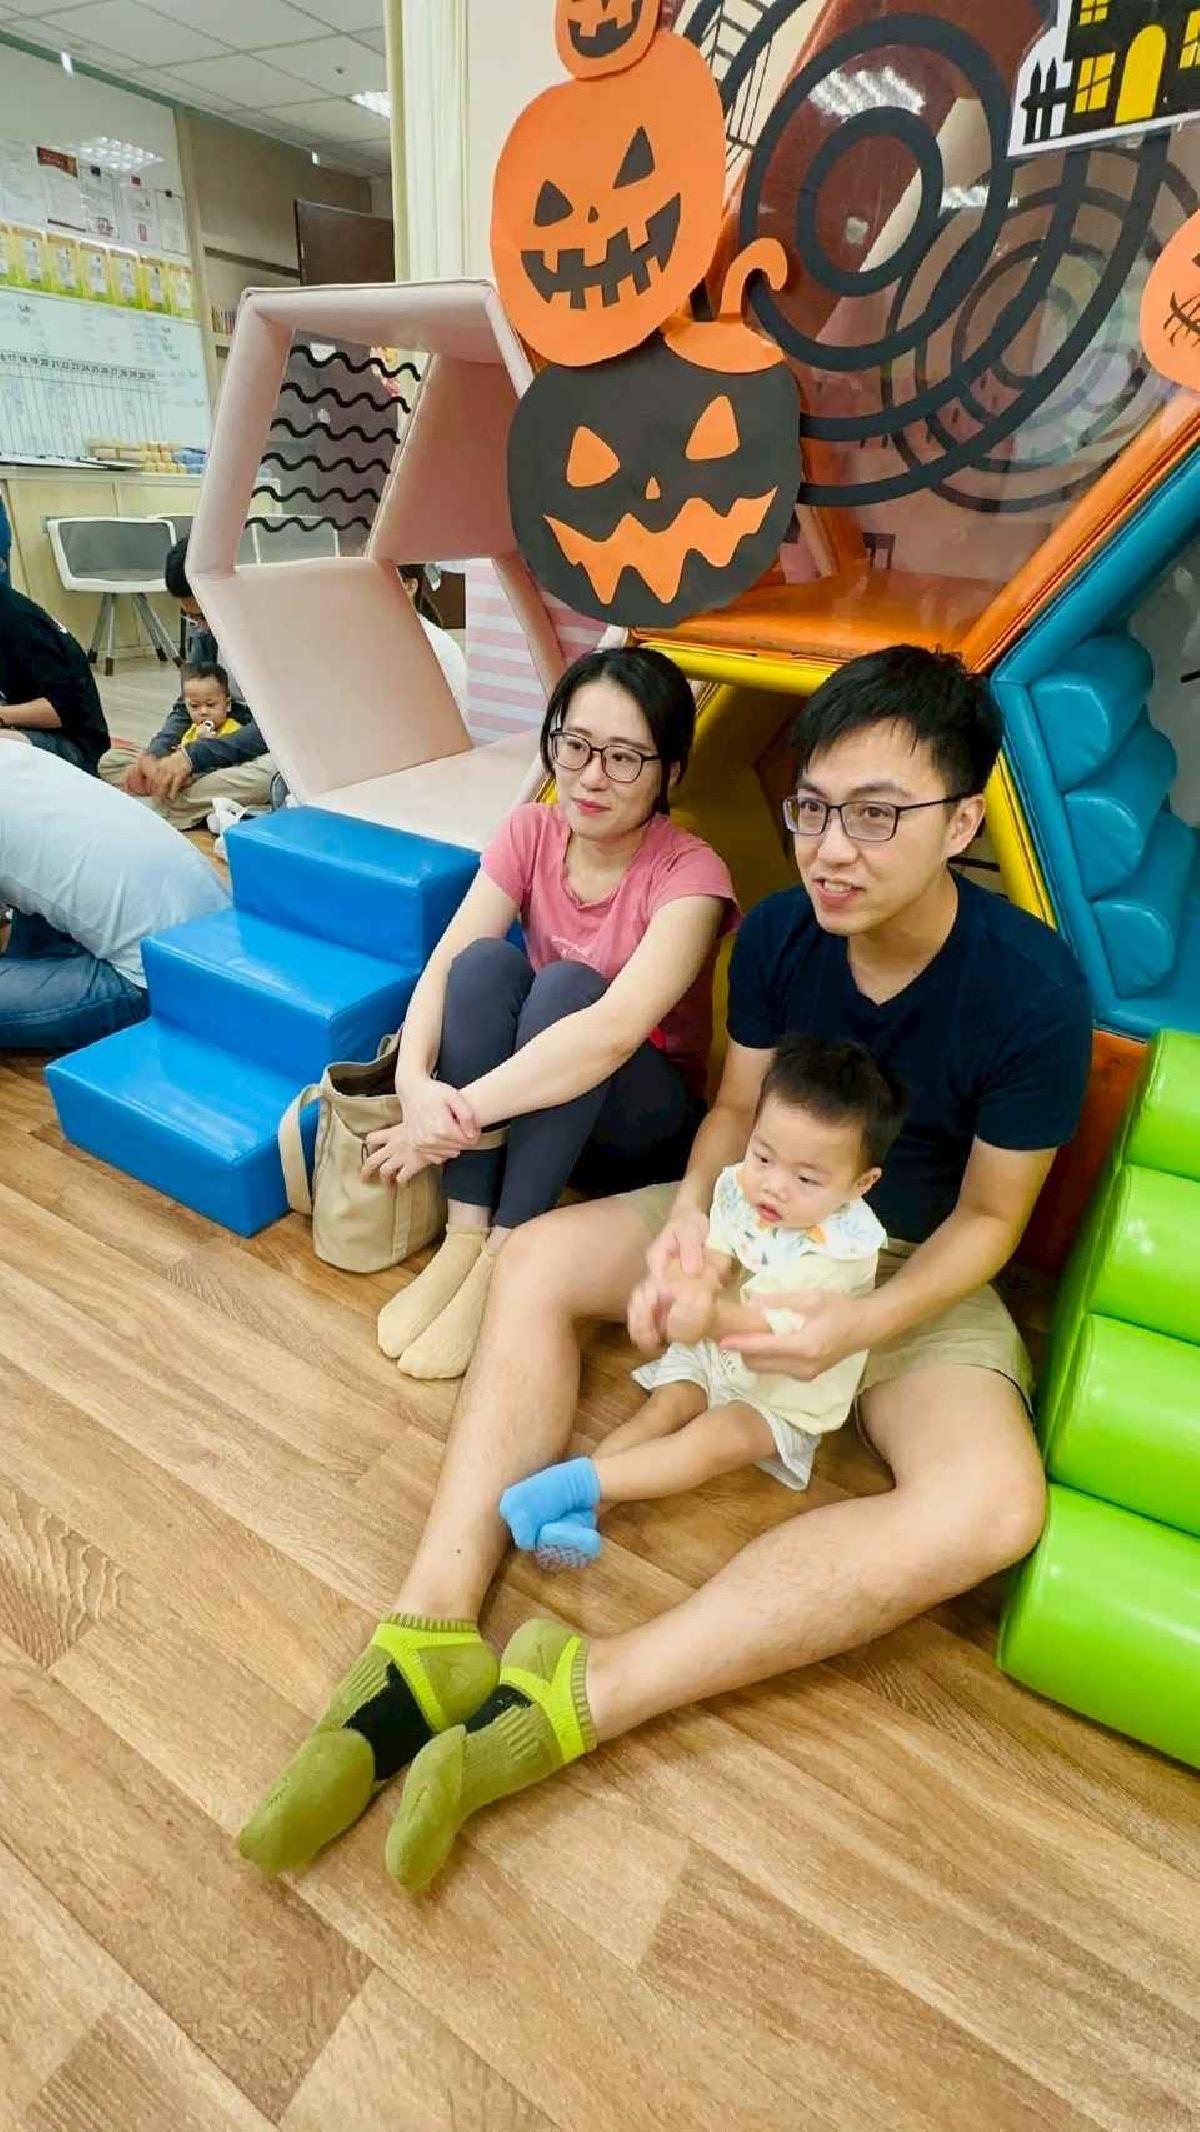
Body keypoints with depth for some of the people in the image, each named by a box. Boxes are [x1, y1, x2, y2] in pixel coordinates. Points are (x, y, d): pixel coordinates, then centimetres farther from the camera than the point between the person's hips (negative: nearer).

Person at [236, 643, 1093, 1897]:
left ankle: (574, 1701, -30)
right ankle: (432, 1634, -21)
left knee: (990, 1507, -32)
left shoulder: (1033, 992, -22)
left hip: (917, 1274, -3)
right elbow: (736, 1109, -2)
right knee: (535, 1259, -13)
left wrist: (859, 1325, -29)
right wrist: (689, 1218, -22)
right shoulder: (777, 933, -12)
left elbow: (988, 1217, -13)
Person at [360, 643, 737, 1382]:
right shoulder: (531, 832, -8)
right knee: (486, 961, -25)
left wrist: (461, 1114, -40)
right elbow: (443, 964, -18)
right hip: (528, 1091, 4)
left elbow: (613, 1030, -36)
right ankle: (464, 1237, -22)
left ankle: (503, 1261, -26)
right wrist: (416, 1083, -36)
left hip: (648, 1111, -3)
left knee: (568, 984, -32)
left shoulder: (691, 873, -22)